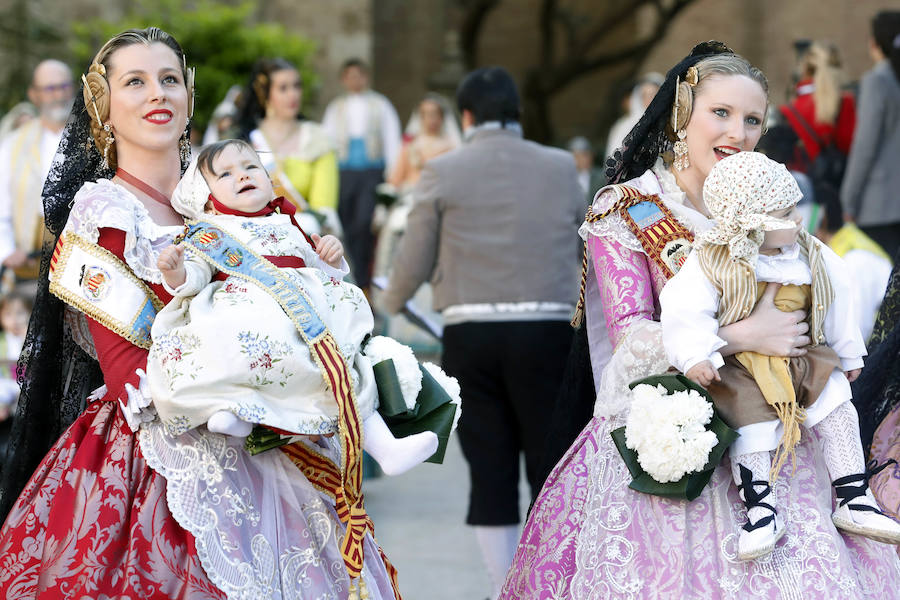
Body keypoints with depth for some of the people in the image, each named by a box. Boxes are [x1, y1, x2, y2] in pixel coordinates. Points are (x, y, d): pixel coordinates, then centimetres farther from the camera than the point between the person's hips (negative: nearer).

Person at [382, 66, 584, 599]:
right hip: (547, 330, 0)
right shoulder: (561, 168, 4)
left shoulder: (442, 173, 1)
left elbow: (414, 261, 4)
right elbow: (584, 249, 14)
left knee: (491, 474, 6)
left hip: (471, 334, 0)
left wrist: (392, 301, 25)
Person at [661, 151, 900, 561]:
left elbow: (836, 302, 12)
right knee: (750, 421, -20)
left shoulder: (810, 257, -1)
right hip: (741, 369, -4)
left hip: (804, 361, 4)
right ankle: (761, 508, -11)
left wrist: (848, 354, 19)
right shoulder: (713, 264, -16)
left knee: (837, 411, -6)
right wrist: (695, 357, -35)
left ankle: (855, 502, 0)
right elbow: (686, 311, -21)